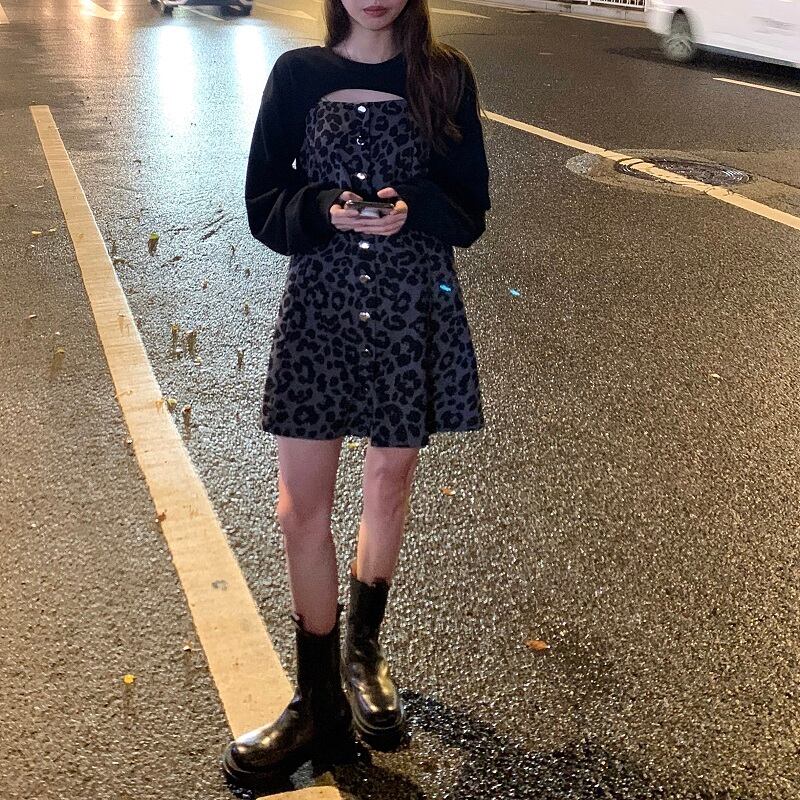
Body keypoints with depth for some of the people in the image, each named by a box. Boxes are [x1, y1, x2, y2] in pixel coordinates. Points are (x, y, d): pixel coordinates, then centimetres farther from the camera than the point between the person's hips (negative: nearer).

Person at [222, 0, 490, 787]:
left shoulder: (444, 77, -1)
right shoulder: (296, 75, 0)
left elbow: (470, 211, 0)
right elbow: (263, 205, -1)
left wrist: (411, 211, -21)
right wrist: (327, 211, -21)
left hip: (412, 307, 1)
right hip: (319, 306, 0)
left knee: (388, 485, 15)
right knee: (301, 507, -1)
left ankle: (363, 649, 39)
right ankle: (320, 706, 15)